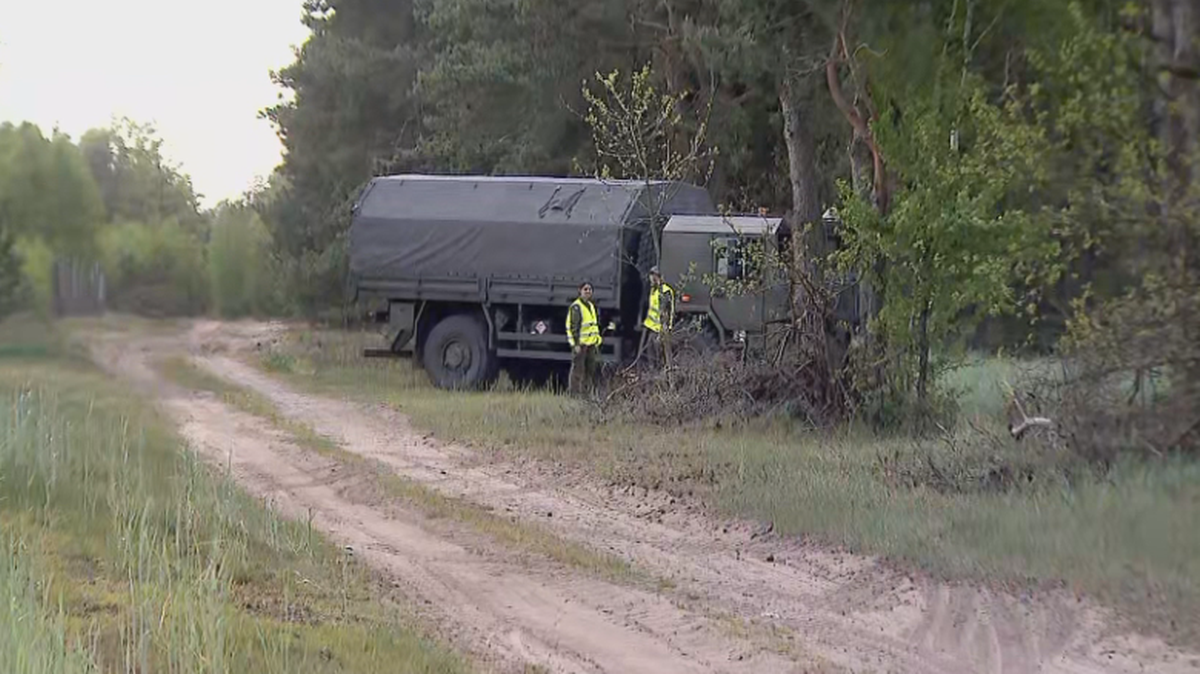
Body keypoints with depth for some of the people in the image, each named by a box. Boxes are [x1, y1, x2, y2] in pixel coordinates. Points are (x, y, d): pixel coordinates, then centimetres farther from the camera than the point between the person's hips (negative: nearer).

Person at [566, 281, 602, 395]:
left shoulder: (591, 306, 17)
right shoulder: (576, 307, -10)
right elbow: (573, 327, -14)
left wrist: (596, 342, 21)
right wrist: (576, 344, -19)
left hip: (591, 343, 8)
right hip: (580, 343, -8)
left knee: (590, 370, 11)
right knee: (578, 370, -7)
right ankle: (574, 393, -3)